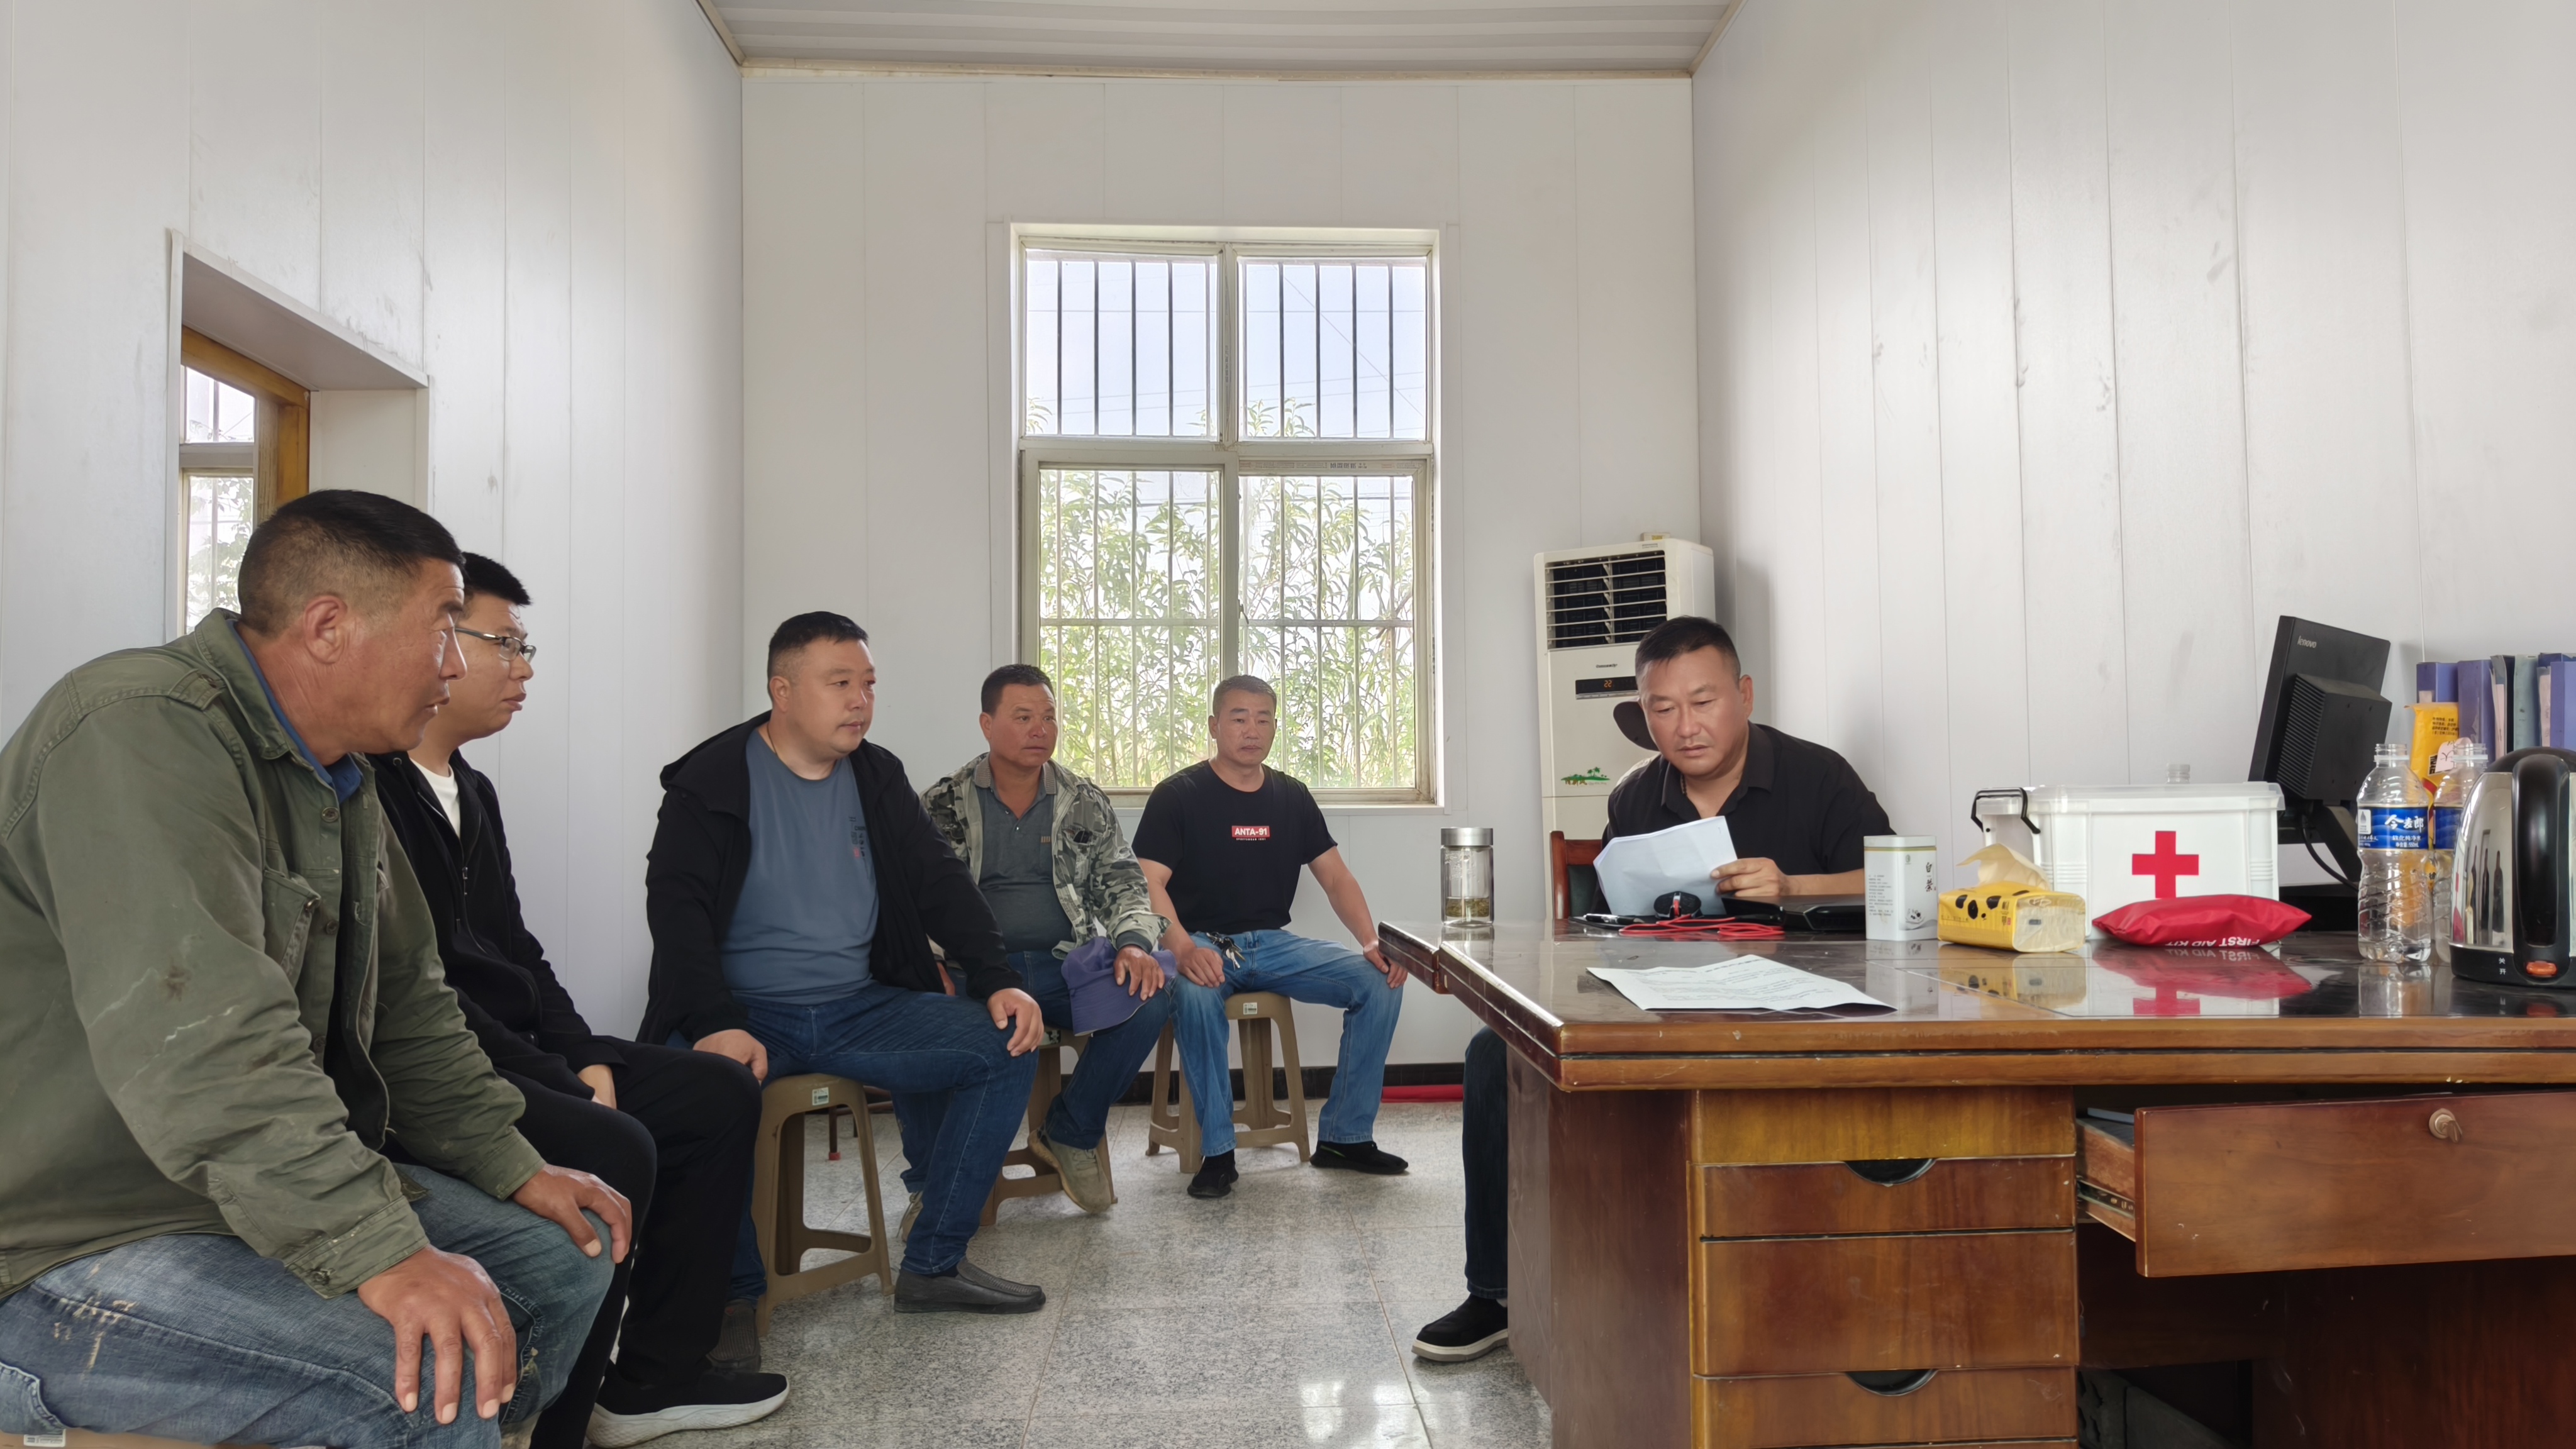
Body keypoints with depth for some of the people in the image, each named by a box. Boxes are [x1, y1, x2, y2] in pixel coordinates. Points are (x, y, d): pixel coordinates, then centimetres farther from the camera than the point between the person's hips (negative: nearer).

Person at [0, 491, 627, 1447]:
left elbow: (404, 1003, 17)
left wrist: (514, 1169, 10)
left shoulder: (342, 782, 11)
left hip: (274, 1190, 10)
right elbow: (201, 1039, -33)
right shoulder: (146, 730, -22)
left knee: (563, 1259, 7)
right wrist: (382, 1254, -35)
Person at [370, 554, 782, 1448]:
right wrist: (559, 1079, -19)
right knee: (613, 1149, -29)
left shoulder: (473, 791, 16)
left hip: (514, 1052, 10)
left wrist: (585, 1057, 2)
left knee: (719, 1095, 4)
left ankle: (655, 1376, 9)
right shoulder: (368, 787, -16)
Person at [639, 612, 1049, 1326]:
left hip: (861, 1006, 5)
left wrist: (998, 981, -5)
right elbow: (677, 907, -12)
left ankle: (933, 1265, -3)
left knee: (1008, 1047, -13)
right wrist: (717, 1024, -28)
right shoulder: (713, 780, -3)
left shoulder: (878, 777, 11)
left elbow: (942, 883, 10)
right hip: (747, 1013, -5)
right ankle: (734, 1292, -11)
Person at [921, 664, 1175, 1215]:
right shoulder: (943, 806, 6)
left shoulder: (1086, 803, 12)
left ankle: (1069, 1135, 0)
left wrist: (1134, 943, -13)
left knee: (1149, 1000, -25)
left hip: (1066, 965, 2)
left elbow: (1123, 882, 9)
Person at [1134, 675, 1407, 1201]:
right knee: (1196, 996, -39)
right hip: (1201, 941, -4)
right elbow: (1148, 884, -15)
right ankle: (1217, 1152, -22)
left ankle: (1344, 1136, -2)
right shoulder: (1177, 795, -5)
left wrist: (1372, 941, -10)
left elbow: (1336, 878, 8)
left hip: (1272, 942, 5)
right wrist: (1184, 948, -35)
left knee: (1380, 982, -15)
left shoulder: (1292, 797, 10)